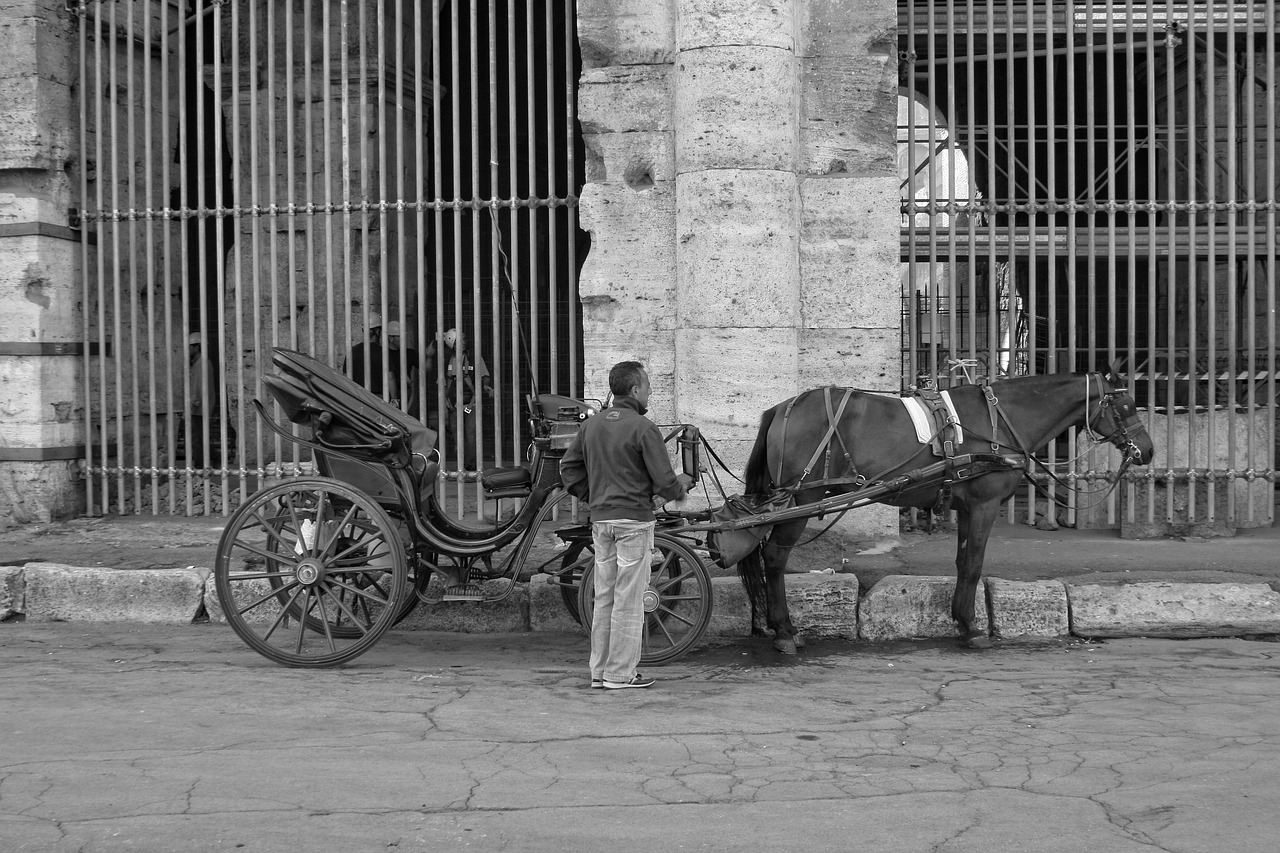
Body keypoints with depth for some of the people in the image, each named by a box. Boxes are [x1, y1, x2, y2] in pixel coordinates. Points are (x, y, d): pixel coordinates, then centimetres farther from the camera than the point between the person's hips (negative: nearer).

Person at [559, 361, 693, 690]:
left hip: (600, 519, 7)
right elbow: (664, 481, -13)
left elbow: (569, 468, 13)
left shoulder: (592, 425, 9)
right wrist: (681, 486, 8)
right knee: (628, 598, -1)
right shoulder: (643, 428, -12)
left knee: (604, 597, 12)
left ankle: (600, 671, 17)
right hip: (633, 519, -7)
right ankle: (621, 673, 3)